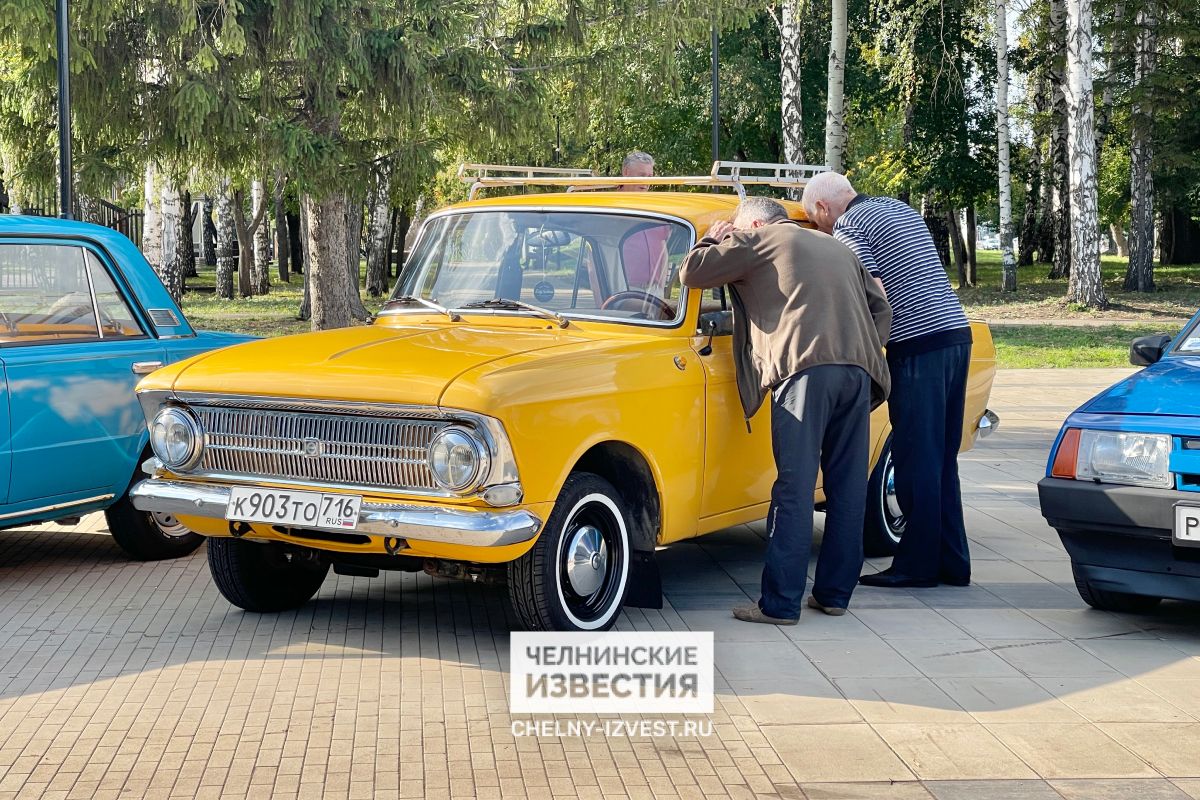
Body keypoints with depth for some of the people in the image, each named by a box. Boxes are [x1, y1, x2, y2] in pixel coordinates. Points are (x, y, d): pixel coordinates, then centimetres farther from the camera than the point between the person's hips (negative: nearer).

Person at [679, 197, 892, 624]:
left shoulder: (757, 240, 12)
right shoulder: (838, 249, 32)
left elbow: (692, 273, 9)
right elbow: (881, 308, 26)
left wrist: (712, 239, 26)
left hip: (804, 368, -6)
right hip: (859, 371, 6)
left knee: (795, 491, -7)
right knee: (848, 488, 10)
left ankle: (781, 603, -6)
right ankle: (835, 593, 16)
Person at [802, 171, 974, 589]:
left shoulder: (848, 227, -5)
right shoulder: (899, 209, 21)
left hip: (919, 345, -8)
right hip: (957, 333, 9)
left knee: (917, 461, -2)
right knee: (943, 460, 12)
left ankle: (918, 565, 2)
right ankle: (952, 562, 15)